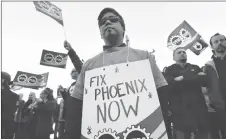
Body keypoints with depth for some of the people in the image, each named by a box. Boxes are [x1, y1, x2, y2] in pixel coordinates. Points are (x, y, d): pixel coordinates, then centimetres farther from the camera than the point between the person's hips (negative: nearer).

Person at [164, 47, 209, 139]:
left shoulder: (195, 68, 17)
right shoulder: (169, 70, 7)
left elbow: (205, 80, -1)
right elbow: (171, 84, -14)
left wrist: (183, 79, -9)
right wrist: (196, 79, -8)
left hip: (199, 109, 4)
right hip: (181, 111, -3)